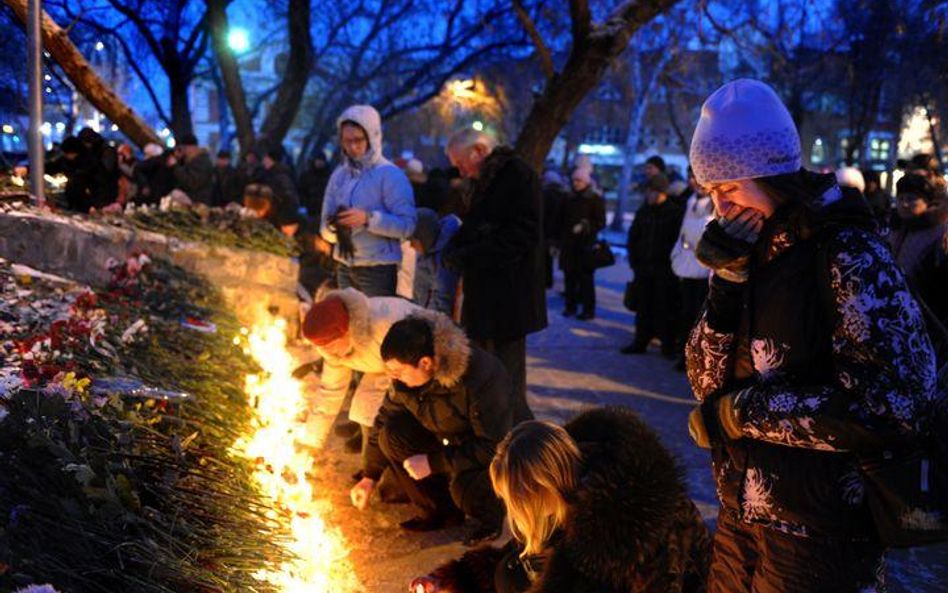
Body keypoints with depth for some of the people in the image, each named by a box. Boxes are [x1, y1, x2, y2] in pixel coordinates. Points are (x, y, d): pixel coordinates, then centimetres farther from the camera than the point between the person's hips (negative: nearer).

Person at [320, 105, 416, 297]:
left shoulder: (391, 175, -6)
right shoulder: (339, 175, 9)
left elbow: (407, 225, -15)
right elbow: (326, 231, 10)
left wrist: (368, 218, -23)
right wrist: (333, 227, -12)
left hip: (378, 269, -5)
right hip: (344, 267, 5)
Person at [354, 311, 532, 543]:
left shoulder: (482, 377, -36)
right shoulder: (408, 373, -14)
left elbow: (494, 448, -32)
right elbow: (386, 417, 3)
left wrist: (434, 463, -31)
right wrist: (369, 477, 4)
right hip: (451, 442, 7)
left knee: (465, 489, -37)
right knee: (393, 433, -16)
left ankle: (493, 513, 0)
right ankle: (441, 511, 0)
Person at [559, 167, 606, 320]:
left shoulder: (595, 199, 0)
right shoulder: (569, 199, 14)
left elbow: (601, 223, -3)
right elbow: (562, 221, 19)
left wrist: (585, 227, -19)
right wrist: (560, 241, 15)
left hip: (586, 244, -5)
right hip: (569, 243, 5)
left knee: (585, 278, -6)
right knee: (570, 276, 4)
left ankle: (589, 309, 0)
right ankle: (571, 306, 15)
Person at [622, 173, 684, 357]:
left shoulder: (675, 212, -6)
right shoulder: (643, 211, 10)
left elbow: (678, 240, -7)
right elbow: (633, 237, 15)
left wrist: (671, 263, -10)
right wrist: (634, 261, 8)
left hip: (664, 269, -5)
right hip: (643, 267, 5)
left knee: (665, 307, 0)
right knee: (643, 306, 10)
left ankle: (668, 345, 9)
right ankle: (640, 342, 18)